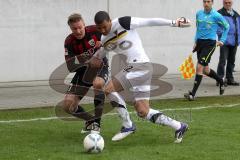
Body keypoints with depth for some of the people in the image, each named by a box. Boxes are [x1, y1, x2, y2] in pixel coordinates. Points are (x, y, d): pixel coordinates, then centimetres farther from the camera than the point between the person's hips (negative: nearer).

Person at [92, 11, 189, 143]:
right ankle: (178, 126, 15)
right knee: (143, 112, 2)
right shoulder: (104, 41, 13)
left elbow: (150, 22, -5)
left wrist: (174, 23, -4)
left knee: (109, 89, -17)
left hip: (141, 65, -8)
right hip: (131, 67, 8)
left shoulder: (123, 23, -8)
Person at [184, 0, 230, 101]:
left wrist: (222, 40, 4)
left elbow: (226, 26, 7)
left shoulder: (216, 16, -7)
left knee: (200, 67, -15)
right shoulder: (199, 14, 8)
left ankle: (193, 94, -14)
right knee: (205, 70, 12)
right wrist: (196, 41, 16)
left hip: (210, 44, -6)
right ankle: (221, 81, 39)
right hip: (200, 43, 6)